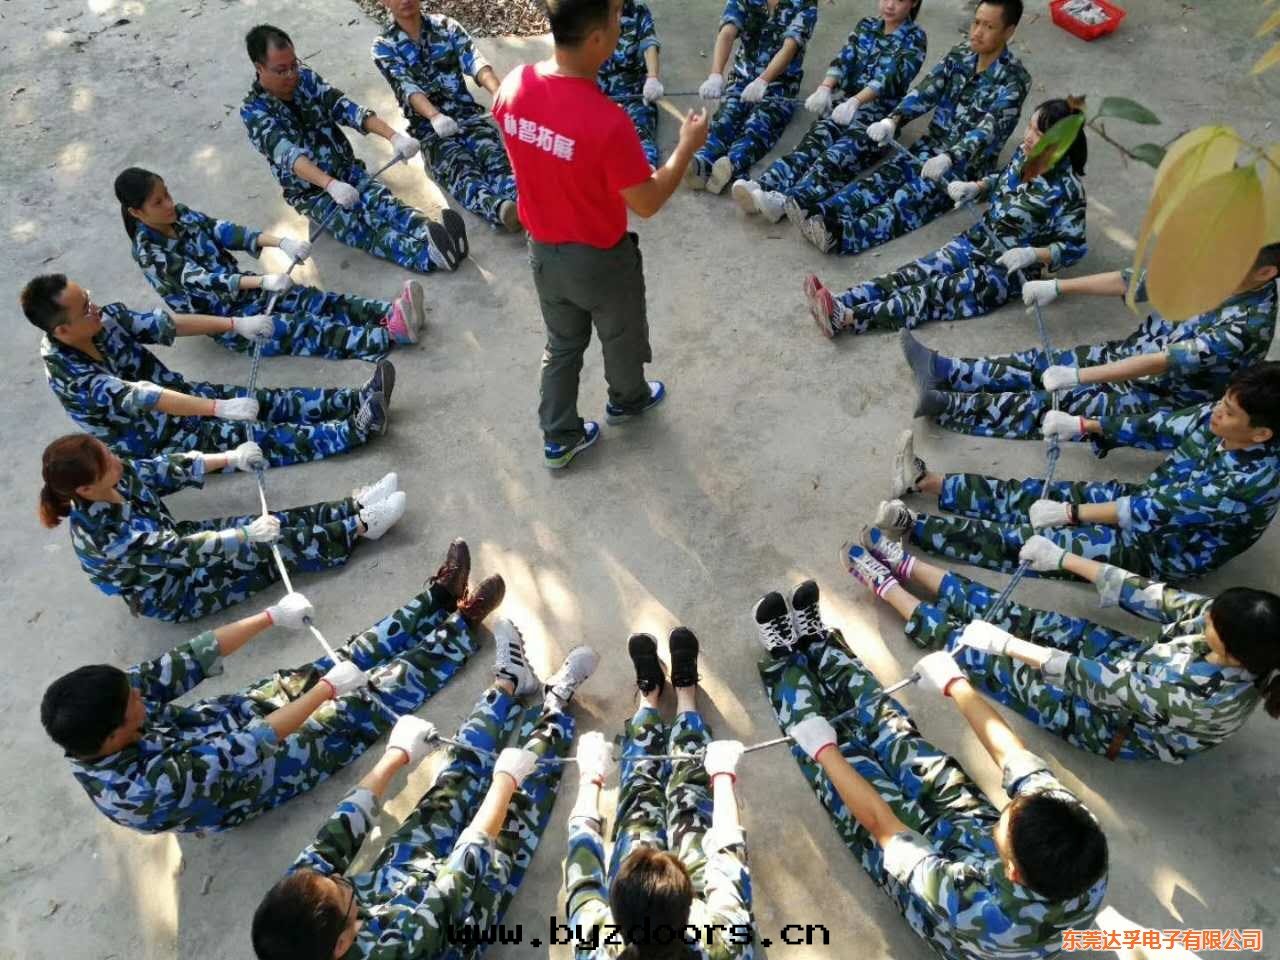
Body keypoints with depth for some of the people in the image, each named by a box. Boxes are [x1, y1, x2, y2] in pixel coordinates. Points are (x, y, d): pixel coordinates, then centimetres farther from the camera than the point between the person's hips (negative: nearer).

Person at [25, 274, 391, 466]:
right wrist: (218, 408, -49)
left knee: (268, 401, -10)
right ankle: (358, 428, -32)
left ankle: (358, 399, -18)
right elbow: (139, 397, -38)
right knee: (254, 436, -21)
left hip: (176, 393, 7)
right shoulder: (68, 376, -27)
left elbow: (166, 323, -8)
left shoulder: (107, 317, -8)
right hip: (156, 440, -6)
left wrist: (237, 323, -18)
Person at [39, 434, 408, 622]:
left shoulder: (117, 477, -16)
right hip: (175, 593, -7)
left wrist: (230, 458, -8)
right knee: (276, 547, -15)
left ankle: (354, 506, 3)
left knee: (280, 521, -4)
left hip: (173, 541, 7)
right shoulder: (104, 535, -36)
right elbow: (184, 552, -33)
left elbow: (166, 469, -1)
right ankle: (360, 526, -6)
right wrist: (249, 535, -31)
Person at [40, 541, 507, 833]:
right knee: (370, 699, -7)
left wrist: (271, 616, -13)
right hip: (259, 768, -6)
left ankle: (439, 595, 11)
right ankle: (462, 627, 7)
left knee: (343, 661, 2)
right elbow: (247, 751, -35)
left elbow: (186, 663, -15)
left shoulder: (88, 725, -17)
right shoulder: (149, 787, -39)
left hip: (233, 716, 6)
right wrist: (329, 690, -28)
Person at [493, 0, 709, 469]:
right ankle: (628, 400, 52)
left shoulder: (513, 87, -13)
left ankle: (559, 439, 37)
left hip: (543, 250, 6)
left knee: (561, 345, 24)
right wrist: (688, 146, -8)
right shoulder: (607, 121, -33)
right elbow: (647, 203, -20)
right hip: (600, 259, -5)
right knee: (621, 337, 24)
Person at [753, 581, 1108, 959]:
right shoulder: (1084, 858, -34)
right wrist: (954, 683, -9)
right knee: (889, 724, 7)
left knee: (844, 754, 2)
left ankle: (785, 661, 27)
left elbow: (879, 821, -32)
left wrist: (824, 750, -20)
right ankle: (817, 644, 29)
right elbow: (1011, 752, -20)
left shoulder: (971, 908, -46)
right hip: (970, 828, 4)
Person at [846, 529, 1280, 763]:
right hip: (1137, 664, 6)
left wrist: (1004, 644, -25)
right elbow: (1147, 596, -11)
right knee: (1017, 617, 0)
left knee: (986, 658, -6)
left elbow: (1090, 680, -33)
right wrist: (1063, 558, -10)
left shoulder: (1201, 696, -39)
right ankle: (906, 566, 10)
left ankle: (887, 586, 7)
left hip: (1120, 724, -6)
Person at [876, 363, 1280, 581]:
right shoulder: (1215, 418, -9)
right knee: (1035, 495, -2)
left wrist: (1069, 513, -29)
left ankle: (914, 527, -17)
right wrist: (1082, 425, 8)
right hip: (1149, 501, 7)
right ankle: (925, 481, 1)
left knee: (1031, 539, -16)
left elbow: (1159, 511, -32)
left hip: (1161, 549, -7)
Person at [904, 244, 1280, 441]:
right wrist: (1057, 286, -7)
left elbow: (1167, 363, -34)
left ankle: (948, 406, -26)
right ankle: (944, 371, -12)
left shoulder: (1249, 326, -27)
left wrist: (1078, 376, -39)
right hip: (1132, 353, 7)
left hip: (1159, 397, -7)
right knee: (1044, 363, -6)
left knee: (1059, 404, -19)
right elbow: (1135, 282, -3)